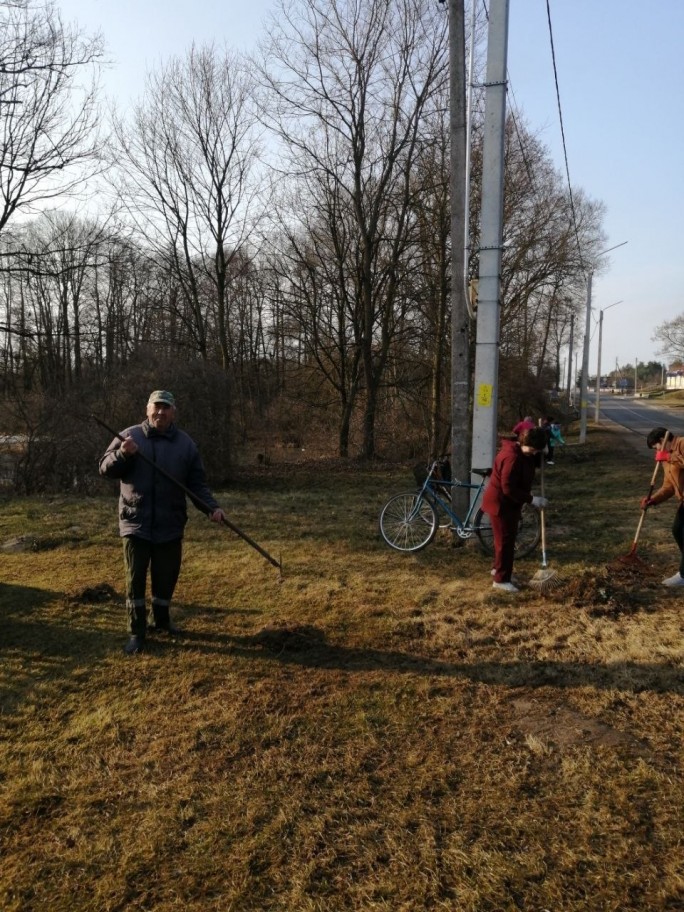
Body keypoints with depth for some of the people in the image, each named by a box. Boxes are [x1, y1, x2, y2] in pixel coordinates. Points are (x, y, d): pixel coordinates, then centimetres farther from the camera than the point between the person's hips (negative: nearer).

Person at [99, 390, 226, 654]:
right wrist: (122, 454, -19)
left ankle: (161, 619, 35)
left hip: (170, 525, 2)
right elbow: (105, 468, 0)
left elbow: (197, 484, 3)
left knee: (166, 578, 13)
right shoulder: (129, 436, 0)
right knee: (135, 580, 3)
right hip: (135, 523, -1)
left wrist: (211, 507, -11)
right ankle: (136, 632, 15)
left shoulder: (186, 444, 4)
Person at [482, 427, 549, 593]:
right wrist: (531, 499, -24)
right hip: (501, 503, -10)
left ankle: (497, 567, 38)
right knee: (505, 540, -2)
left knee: (506, 538, 21)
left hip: (509, 502, 10)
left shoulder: (523, 453, 2)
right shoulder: (512, 456, -28)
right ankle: (501, 579, 8)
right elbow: (509, 488, -29)